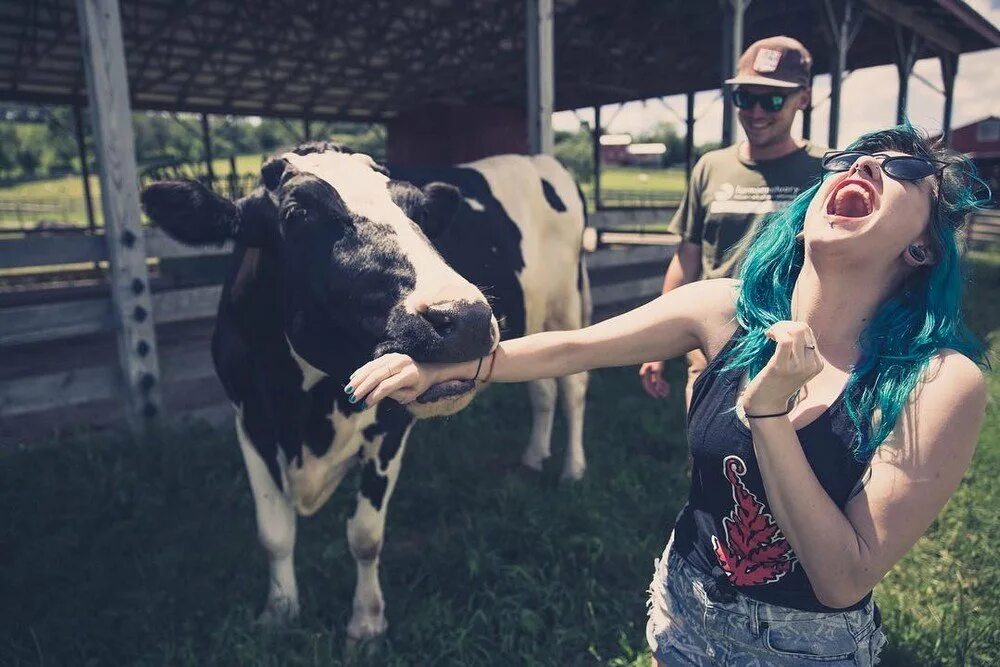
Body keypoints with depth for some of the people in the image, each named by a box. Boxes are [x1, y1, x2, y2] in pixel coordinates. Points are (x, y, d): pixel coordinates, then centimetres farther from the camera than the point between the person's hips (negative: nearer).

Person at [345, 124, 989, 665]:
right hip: (686, 611, 3)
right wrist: (445, 365, -12)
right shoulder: (730, 311, -13)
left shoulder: (943, 381, -22)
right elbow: (572, 349, -7)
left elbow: (845, 581, -23)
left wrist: (767, 410, -32)